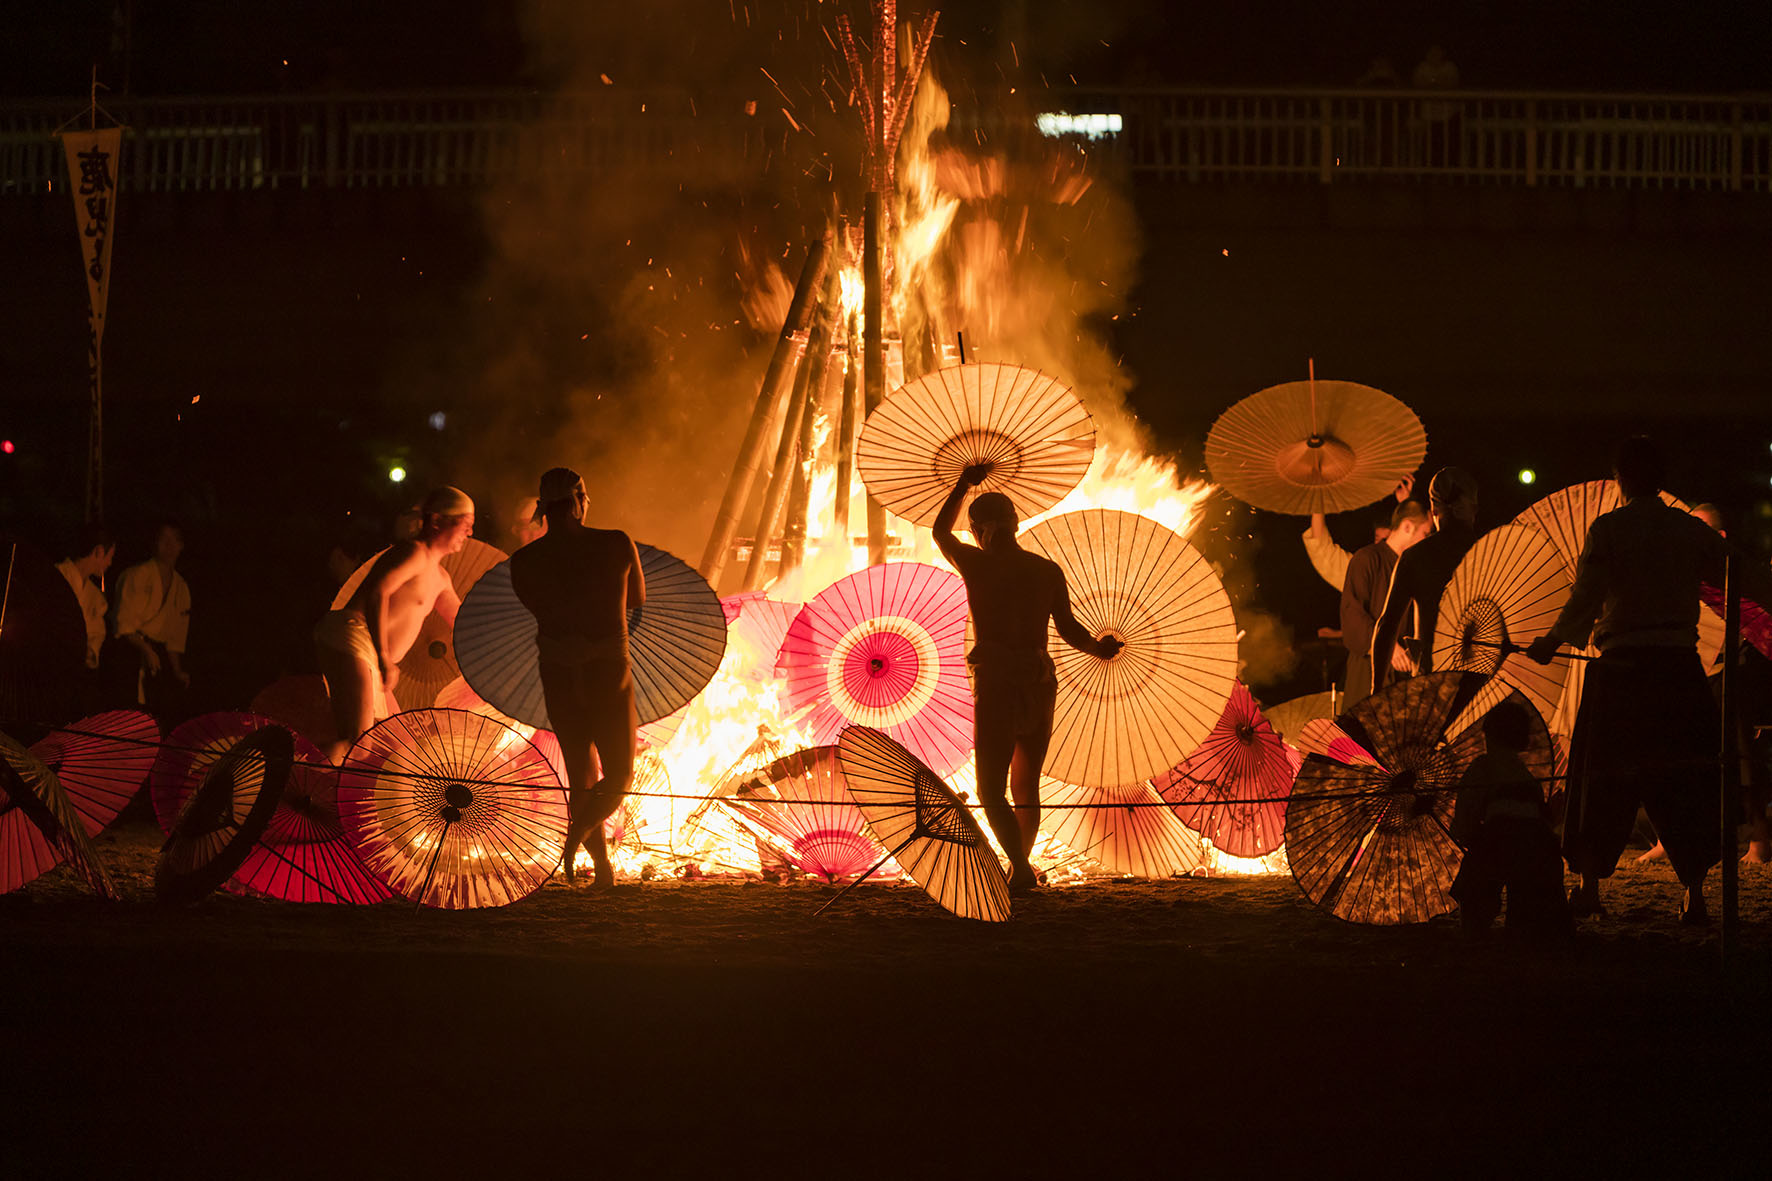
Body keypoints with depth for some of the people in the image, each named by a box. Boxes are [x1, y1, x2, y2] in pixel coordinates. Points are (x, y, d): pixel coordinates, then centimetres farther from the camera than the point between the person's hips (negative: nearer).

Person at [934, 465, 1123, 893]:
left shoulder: (975, 564, -1)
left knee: (992, 792, -3)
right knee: (1026, 788, 19)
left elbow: (940, 531, 19)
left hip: (995, 681, -4)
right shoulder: (1048, 571, 4)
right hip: (1040, 684, 4)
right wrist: (1096, 647, 8)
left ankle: (1021, 869, -21)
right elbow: (1069, 628, -6)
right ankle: (1021, 866, 27)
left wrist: (964, 484, 30)